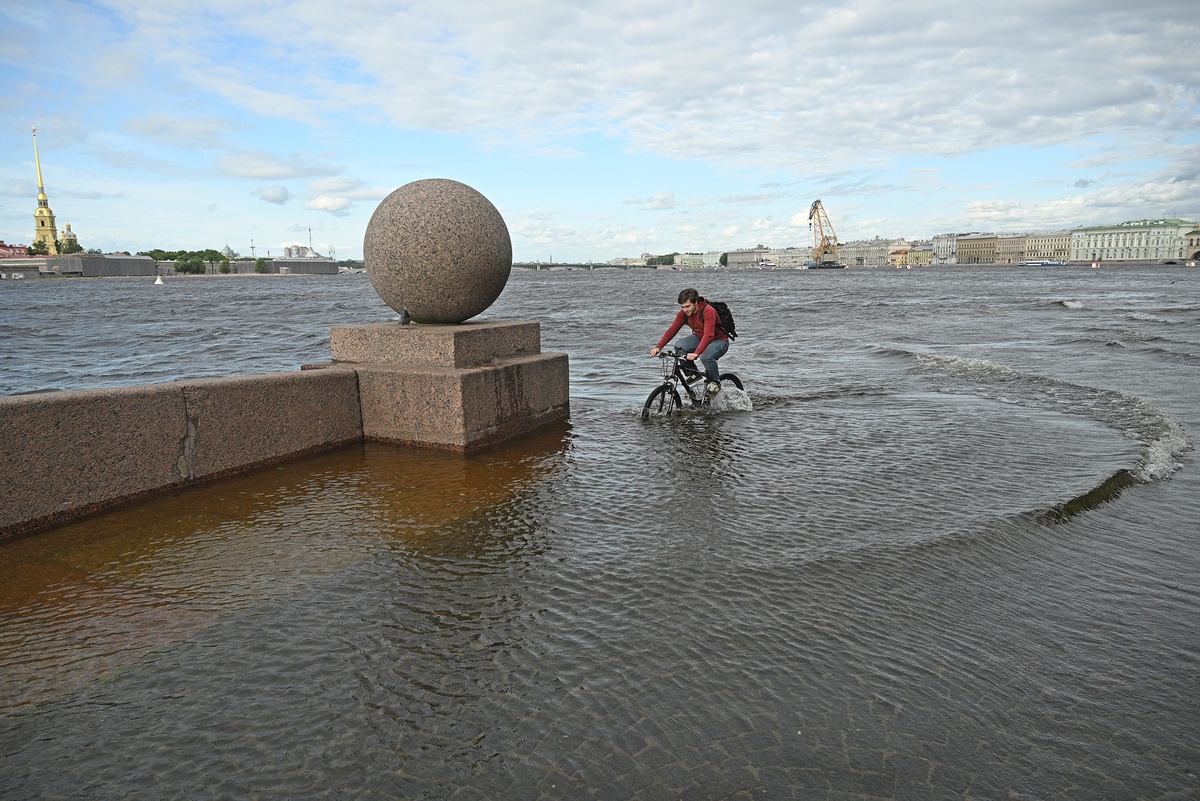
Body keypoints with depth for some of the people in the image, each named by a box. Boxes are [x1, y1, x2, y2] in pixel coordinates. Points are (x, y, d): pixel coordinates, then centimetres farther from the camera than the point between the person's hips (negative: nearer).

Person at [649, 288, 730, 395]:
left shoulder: (709, 311, -30)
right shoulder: (684, 313, -10)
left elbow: (708, 335, -41)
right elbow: (672, 330, -10)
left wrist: (696, 353, -55)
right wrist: (658, 347, -24)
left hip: (719, 340, -6)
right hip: (699, 338, 6)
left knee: (706, 357, -37)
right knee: (679, 347, -21)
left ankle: (715, 382, -8)